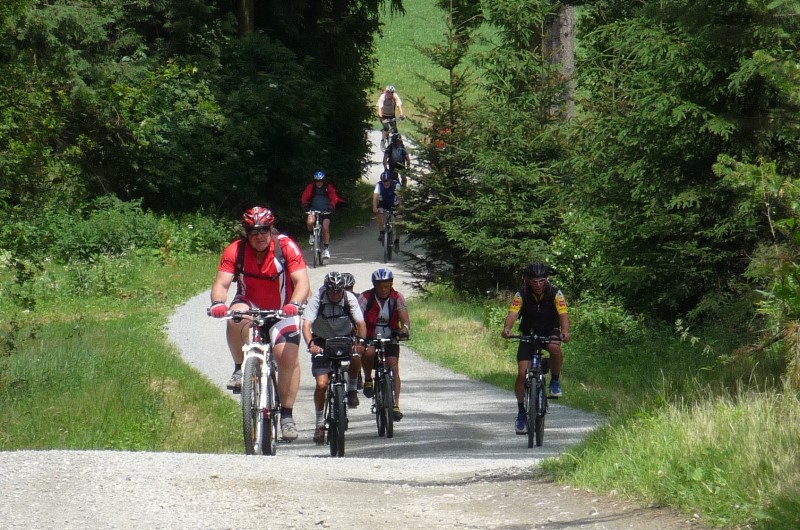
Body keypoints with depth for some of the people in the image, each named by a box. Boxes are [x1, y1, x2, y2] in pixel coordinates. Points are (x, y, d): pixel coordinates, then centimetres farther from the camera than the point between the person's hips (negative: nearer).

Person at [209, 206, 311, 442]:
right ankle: (240, 368, -13)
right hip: (250, 305, 1)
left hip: (282, 309, -1)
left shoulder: (287, 247, -18)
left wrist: (294, 303, -46)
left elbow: (301, 282, -25)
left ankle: (287, 415, -7)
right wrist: (218, 303, -44)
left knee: (288, 355, -18)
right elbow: (221, 283, -22)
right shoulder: (235, 251, -15)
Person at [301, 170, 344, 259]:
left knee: (325, 228, -15)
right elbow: (304, 197, -12)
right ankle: (312, 234, 3)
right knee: (310, 222, -29)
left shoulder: (329, 188, -8)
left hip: (325, 211, 0)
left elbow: (334, 198, -16)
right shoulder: (311, 187, -7)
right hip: (313, 210, 0)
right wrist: (305, 204, -33)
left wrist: (331, 205, -36)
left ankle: (326, 248, -2)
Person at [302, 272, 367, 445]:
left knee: (356, 357, -32)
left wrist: (360, 340, -44)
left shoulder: (349, 299, -17)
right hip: (322, 341, -1)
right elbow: (306, 324, -30)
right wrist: (311, 344, -48)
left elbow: (360, 322, -23)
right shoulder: (317, 299, -21)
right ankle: (320, 422, 0)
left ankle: (351, 387, -3)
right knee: (321, 383, -15)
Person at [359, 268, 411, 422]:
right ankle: (368, 380, -7)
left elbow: (404, 318, -20)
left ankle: (396, 405, -21)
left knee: (393, 366, -18)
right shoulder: (365, 298, -11)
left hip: (390, 339, 1)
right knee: (369, 353, -34)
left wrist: (404, 328, -43)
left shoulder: (397, 298, -8)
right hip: (370, 339, -1)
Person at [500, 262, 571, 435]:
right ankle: (521, 410, 3)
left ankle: (555, 381, -12)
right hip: (528, 333, 1)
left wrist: (565, 331, -51)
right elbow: (512, 313, -30)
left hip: (550, 332, -1)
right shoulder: (522, 294, -16)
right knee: (522, 373, -13)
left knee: (555, 348, -37)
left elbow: (563, 314, -30)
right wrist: (507, 328, -52)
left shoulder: (555, 293, -18)